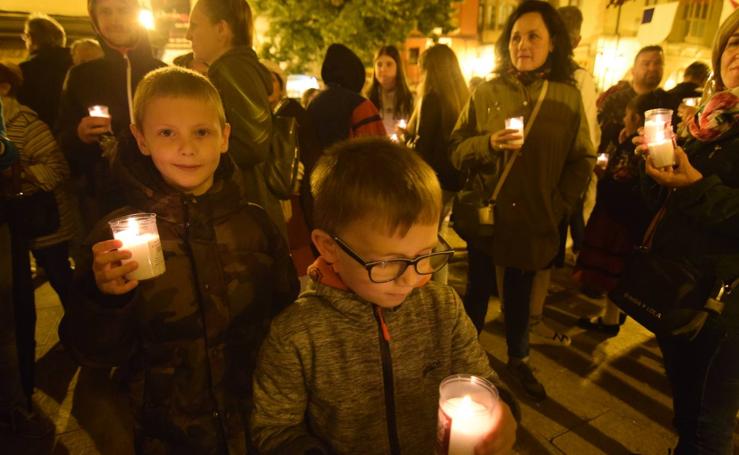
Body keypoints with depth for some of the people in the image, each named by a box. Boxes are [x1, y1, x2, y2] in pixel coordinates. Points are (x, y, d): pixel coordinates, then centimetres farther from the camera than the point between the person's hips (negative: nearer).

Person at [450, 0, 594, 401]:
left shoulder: (569, 96, 0)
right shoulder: (486, 92, -2)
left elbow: (583, 160, 2)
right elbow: (456, 150, -4)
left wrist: (559, 205, -6)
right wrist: (489, 143, -22)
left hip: (532, 219, 1)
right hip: (484, 213, 0)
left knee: (520, 294, 16)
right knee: (478, 289, 13)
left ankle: (519, 360, 38)